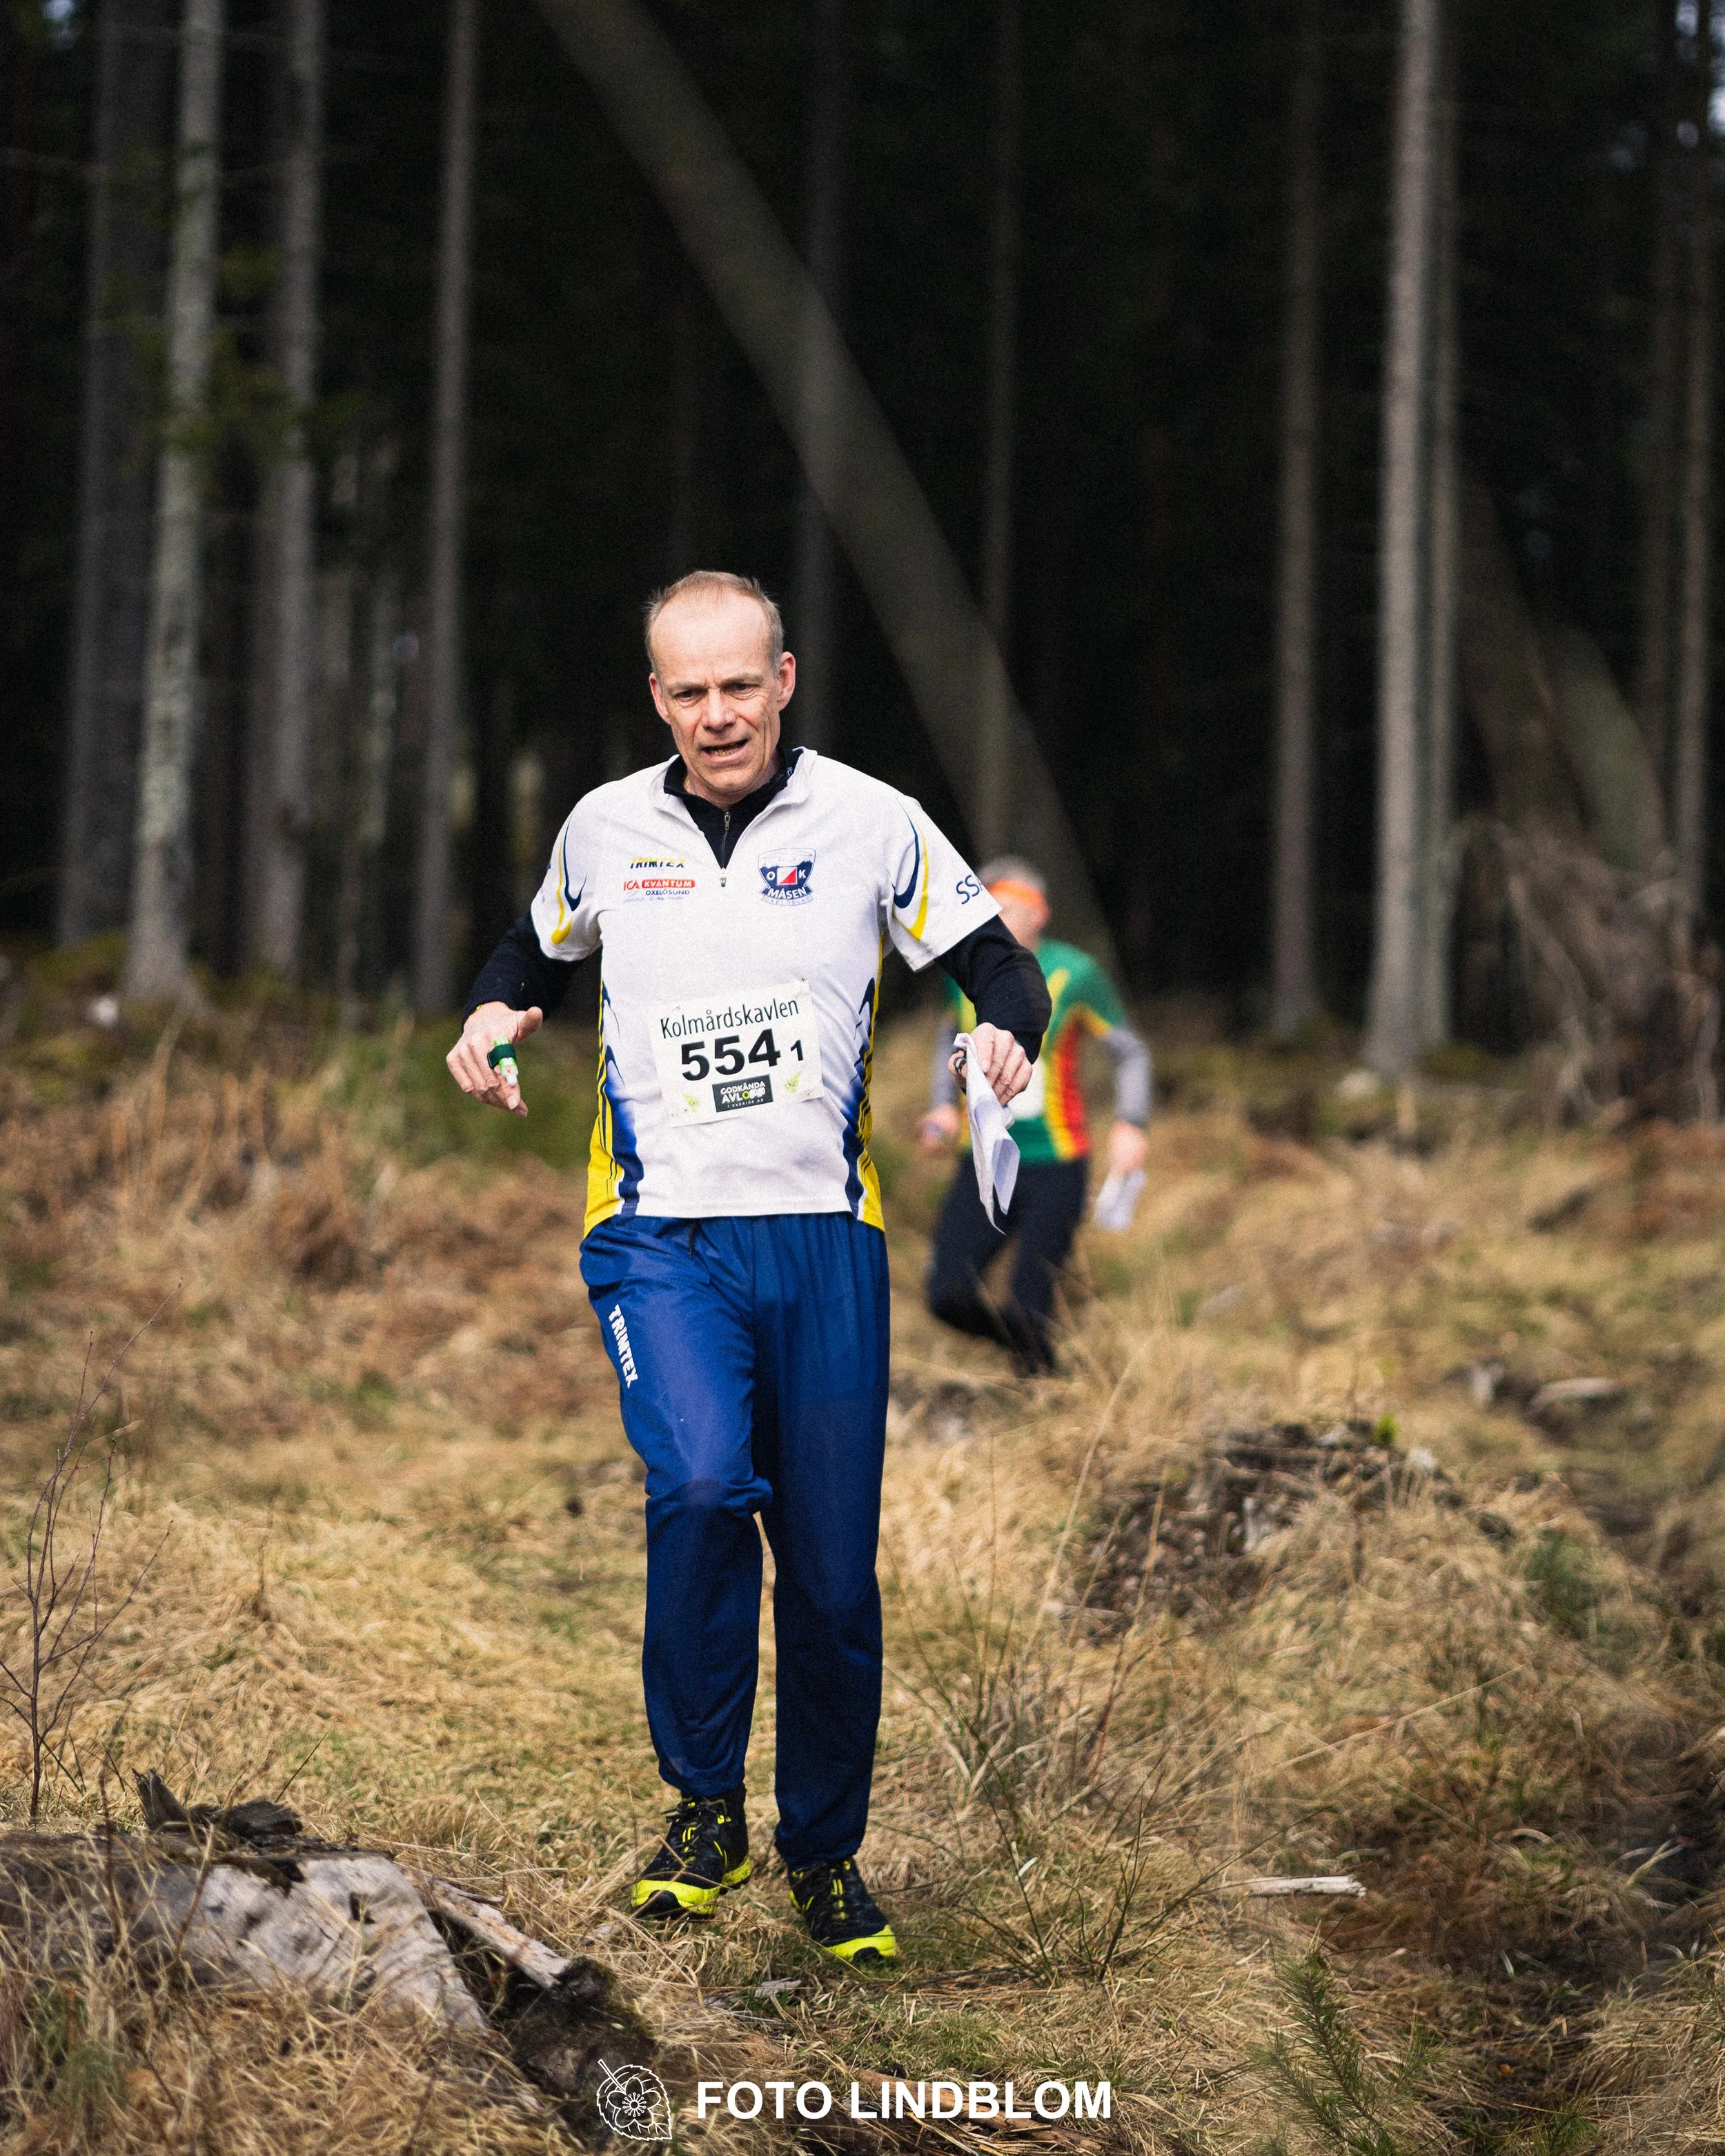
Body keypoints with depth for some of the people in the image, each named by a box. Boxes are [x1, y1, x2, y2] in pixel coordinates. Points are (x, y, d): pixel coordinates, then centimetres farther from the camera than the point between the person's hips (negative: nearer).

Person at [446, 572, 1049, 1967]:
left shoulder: (870, 822, 2)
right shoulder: (606, 829, 7)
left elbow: (996, 960, 8)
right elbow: (543, 951, 26)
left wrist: (1007, 1033, -14)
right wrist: (498, 1014, 5)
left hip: (823, 1233, 1)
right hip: (662, 1233, 0)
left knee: (834, 1573, 3)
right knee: (702, 1485, -27)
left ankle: (827, 1855, 23)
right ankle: (704, 1807, -9)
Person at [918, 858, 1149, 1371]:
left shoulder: (1073, 975, -7)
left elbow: (1131, 1052, 4)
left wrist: (1129, 1125, -12)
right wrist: (945, 1107, 8)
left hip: (1055, 1168, -3)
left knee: (1030, 1308, -9)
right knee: (950, 1296, -10)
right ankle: (1031, 1345, 19)